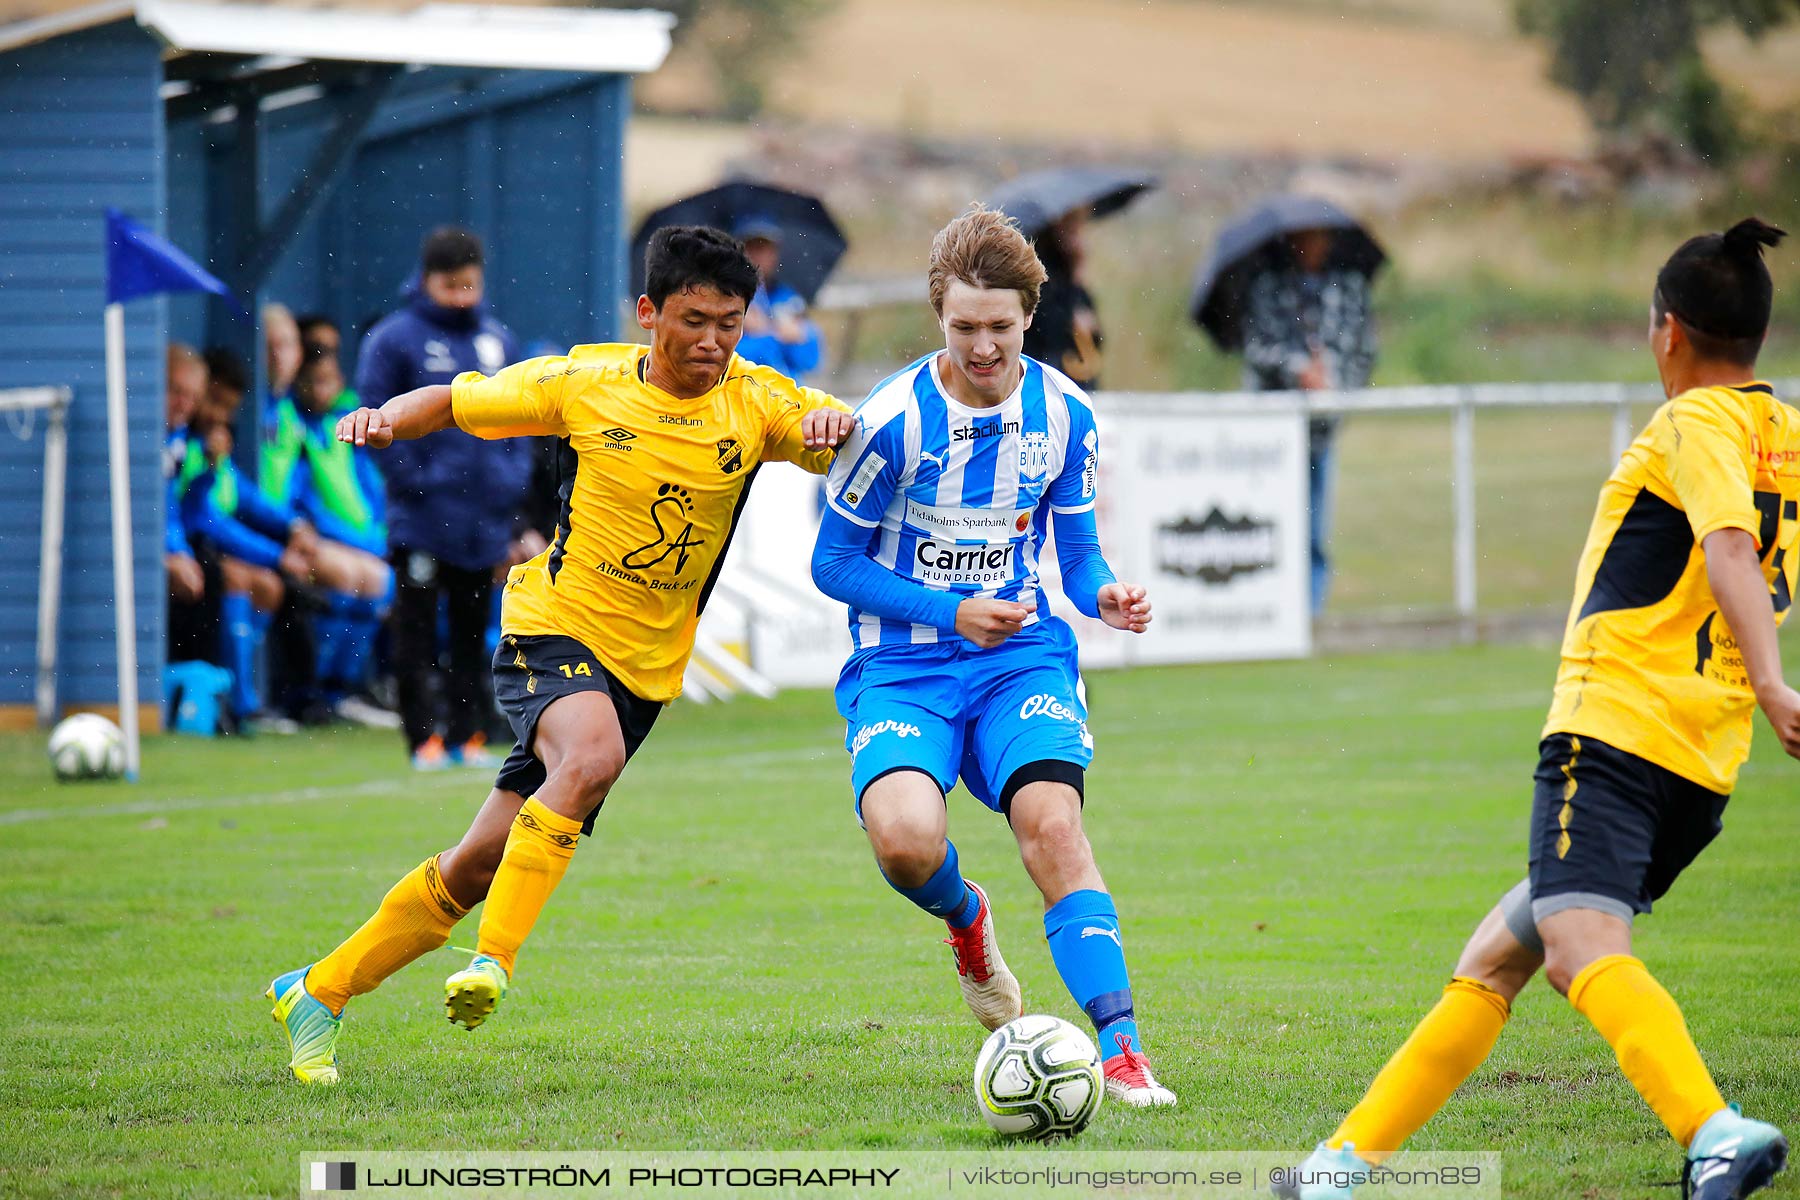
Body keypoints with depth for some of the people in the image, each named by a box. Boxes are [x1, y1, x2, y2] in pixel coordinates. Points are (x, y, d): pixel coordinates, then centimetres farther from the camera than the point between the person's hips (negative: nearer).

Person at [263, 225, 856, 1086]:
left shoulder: (757, 402, -4)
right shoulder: (587, 383, -6)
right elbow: (455, 401, 5)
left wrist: (834, 423, -34)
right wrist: (387, 418, -14)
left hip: (644, 669, 3)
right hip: (554, 629, -3)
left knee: (482, 864, 5)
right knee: (590, 756, -37)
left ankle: (318, 992, 21)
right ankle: (493, 961, -32)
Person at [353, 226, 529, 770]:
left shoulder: (498, 341, 11)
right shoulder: (394, 339, -5)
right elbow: (373, 416, -8)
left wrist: (514, 476, 3)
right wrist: (408, 473, -15)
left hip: (484, 516, 5)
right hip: (422, 517, -5)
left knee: (473, 631, 10)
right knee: (417, 628, -2)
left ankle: (467, 734, 15)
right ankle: (426, 736, 1)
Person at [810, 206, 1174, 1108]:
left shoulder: (1063, 415, 1)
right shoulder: (894, 419, -11)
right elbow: (834, 563, -4)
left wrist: (1103, 596, -12)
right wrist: (953, 613, -15)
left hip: (1023, 654, 2)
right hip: (903, 664, -2)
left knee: (1051, 821, -24)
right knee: (905, 836, -28)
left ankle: (1119, 1052, -24)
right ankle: (964, 919, 10)